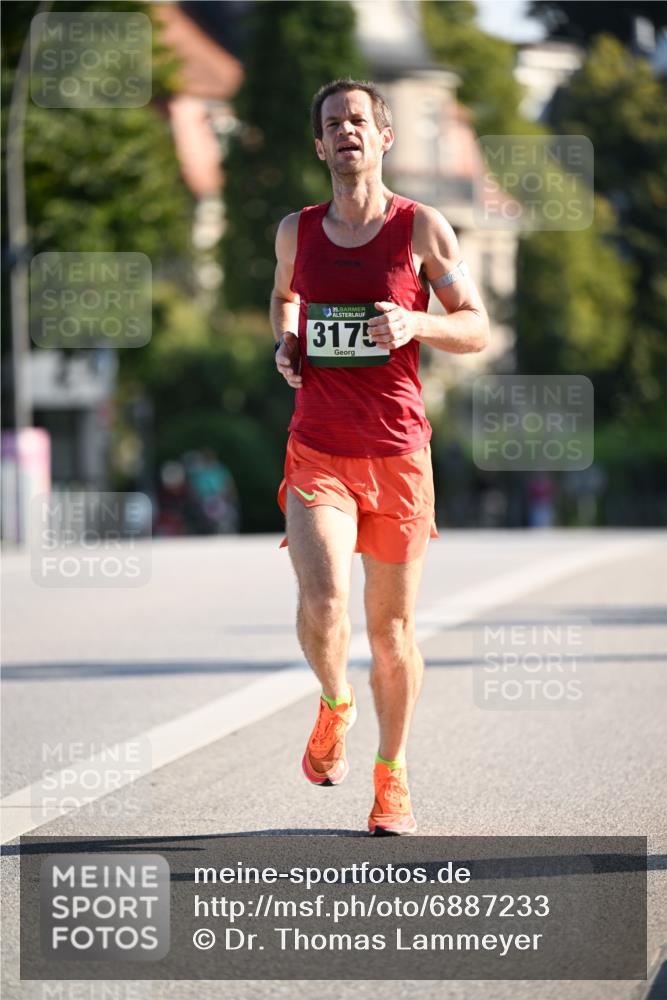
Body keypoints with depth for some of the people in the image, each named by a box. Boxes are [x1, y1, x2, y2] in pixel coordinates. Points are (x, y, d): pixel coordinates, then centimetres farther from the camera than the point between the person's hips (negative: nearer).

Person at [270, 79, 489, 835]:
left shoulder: (421, 228, -1)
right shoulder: (297, 231, 6)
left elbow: (477, 330, 3)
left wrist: (415, 324, -16)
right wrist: (284, 345, 7)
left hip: (398, 454, -1)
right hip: (317, 453, 1)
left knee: (391, 628, 6)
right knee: (321, 602, -21)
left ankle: (391, 776, 25)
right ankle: (334, 705, 11)